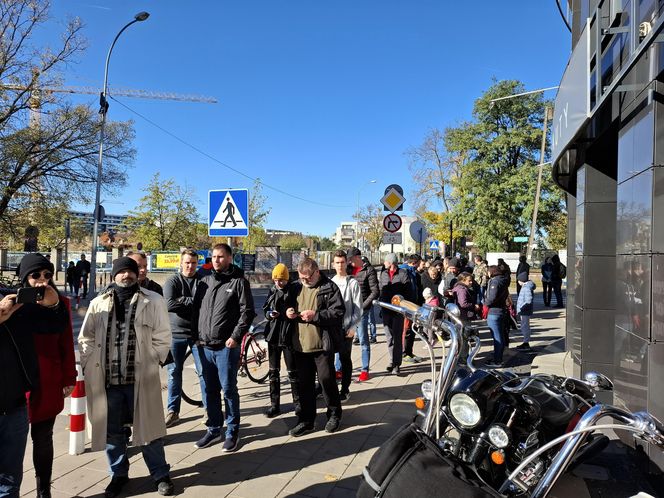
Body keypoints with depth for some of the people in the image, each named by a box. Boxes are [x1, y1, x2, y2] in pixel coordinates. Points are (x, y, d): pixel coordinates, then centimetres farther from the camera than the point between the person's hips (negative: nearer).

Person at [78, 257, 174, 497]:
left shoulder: (153, 301, -2)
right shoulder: (98, 303, 7)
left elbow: (162, 337, 0)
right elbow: (86, 338, 12)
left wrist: (152, 364, -4)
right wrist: (92, 366, 4)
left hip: (141, 379, -2)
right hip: (106, 379, 3)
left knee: (147, 428, 7)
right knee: (112, 431, 15)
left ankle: (161, 475, 24)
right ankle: (118, 474, 35)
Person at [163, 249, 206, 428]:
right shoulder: (172, 281, 0)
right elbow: (169, 304, -15)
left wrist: (183, 301, -16)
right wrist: (193, 301, -14)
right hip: (176, 333, 1)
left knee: (204, 372, 3)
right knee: (174, 372, 9)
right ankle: (172, 410, 21)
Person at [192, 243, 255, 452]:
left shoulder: (239, 282, -4)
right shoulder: (205, 282, 12)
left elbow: (247, 312, -8)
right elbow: (196, 309, 16)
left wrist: (236, 336, -14)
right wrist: (197, 335, 7)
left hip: (227, 346, -5)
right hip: (205, 346, 5)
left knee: (228, 389, 1)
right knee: (210, 390, 13)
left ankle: (232, 431, 15)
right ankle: (213, 429, 26)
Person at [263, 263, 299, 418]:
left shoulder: (294, 292, -7)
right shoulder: (272, 292, 7)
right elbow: (265, 310, 11)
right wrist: (270, 314, -9)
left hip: (289, 337, -4)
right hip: (273, 335, 5)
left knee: (293, 372, 5)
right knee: (273, 371, 10)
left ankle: (297, 402, 20)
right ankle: (274, 404, 21)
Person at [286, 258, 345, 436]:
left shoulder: (329, 287, -7)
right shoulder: (297, 287, 10)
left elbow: (338, 312, -14)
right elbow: (288, 304, 23)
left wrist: (316, 315, -22)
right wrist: (288, 311, 0)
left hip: (323, 344, -5)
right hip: (301, 344, 5)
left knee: (326, 379, 4)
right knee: (304, 383, 11)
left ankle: (334, 414, 26)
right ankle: (306, 420, 23)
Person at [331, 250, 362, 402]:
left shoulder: (352, 283, -3)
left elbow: (358, 308, -5)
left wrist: (353, 327, -12)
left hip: (346, 327, -3)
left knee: (345, 359, 5)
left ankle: (345, 390, 16)